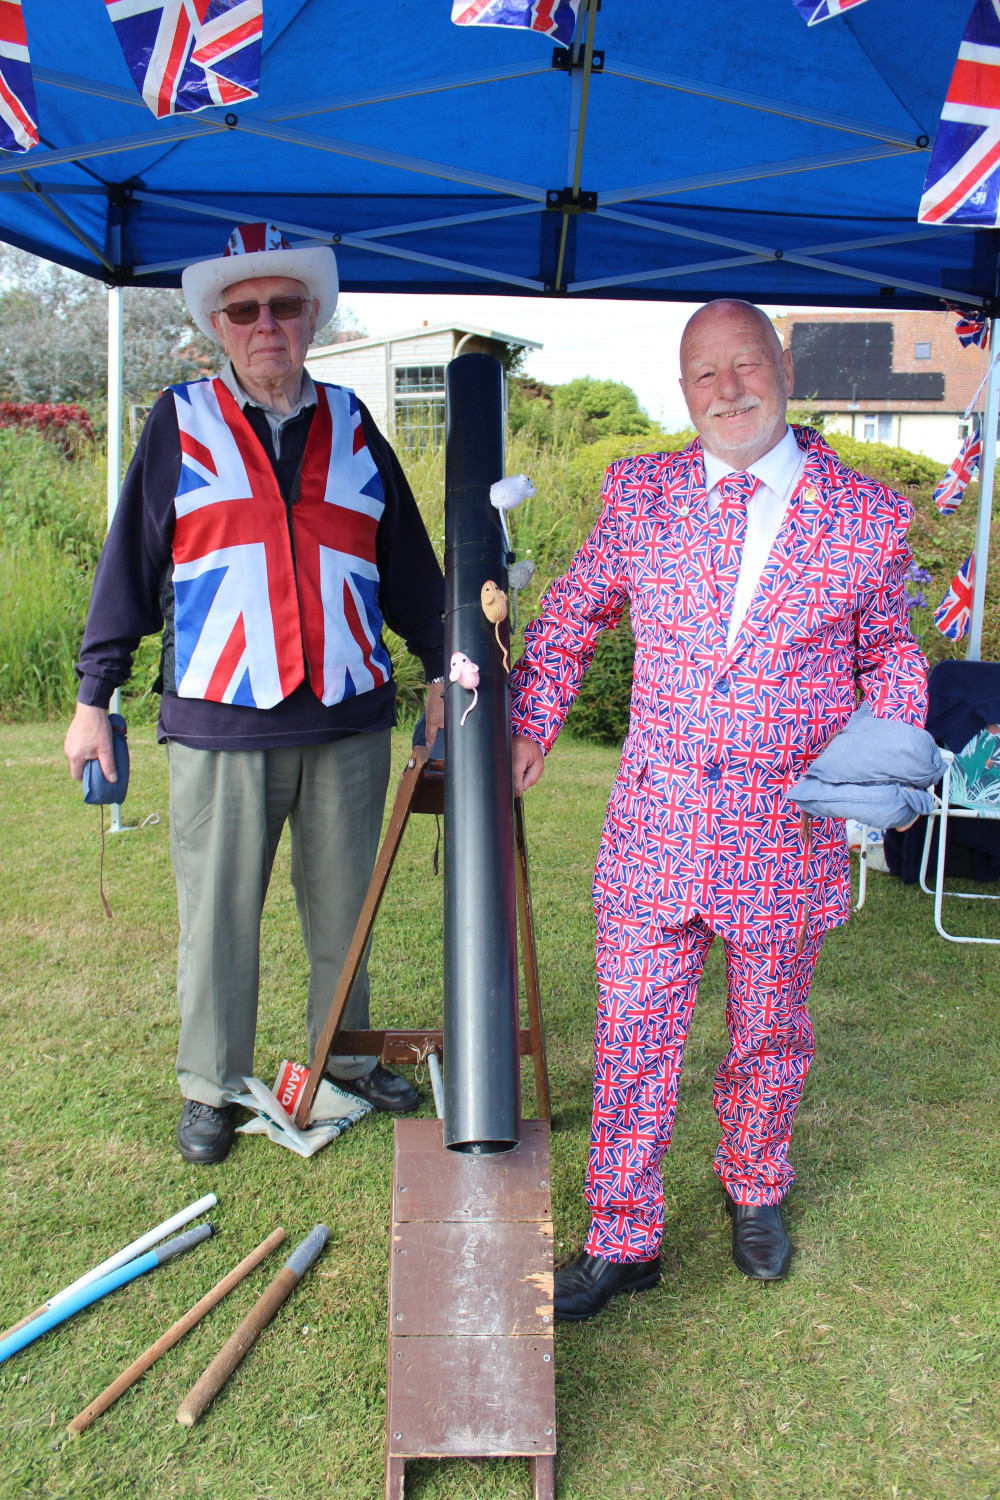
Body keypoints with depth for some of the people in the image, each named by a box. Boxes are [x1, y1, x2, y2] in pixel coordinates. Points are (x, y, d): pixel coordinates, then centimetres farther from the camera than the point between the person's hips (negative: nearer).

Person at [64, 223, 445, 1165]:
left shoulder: (350, 424, 11)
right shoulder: (181, 424, 4)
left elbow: (407, 560, 16)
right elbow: (129, 564, 4)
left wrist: (439, 669, 15)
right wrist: (95, 696, 3)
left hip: (348, 722, 3)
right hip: (220, 726, -2)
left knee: (343, 906, 13)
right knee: (217, 915, 6)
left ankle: (345, 1058, 32)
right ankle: (210, 1088, 24)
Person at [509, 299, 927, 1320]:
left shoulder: (867, 518, -2)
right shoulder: (639, 494, 1)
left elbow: (892, 650, 11)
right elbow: (569, 615, 13)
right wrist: (530, 719, 1)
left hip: (789, 842, 0)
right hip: (654, 834, 1)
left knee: (769, 1040, 18)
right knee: (632, 1044, 7)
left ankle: (753, 1191, 46)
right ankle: (622, 1241, 26)